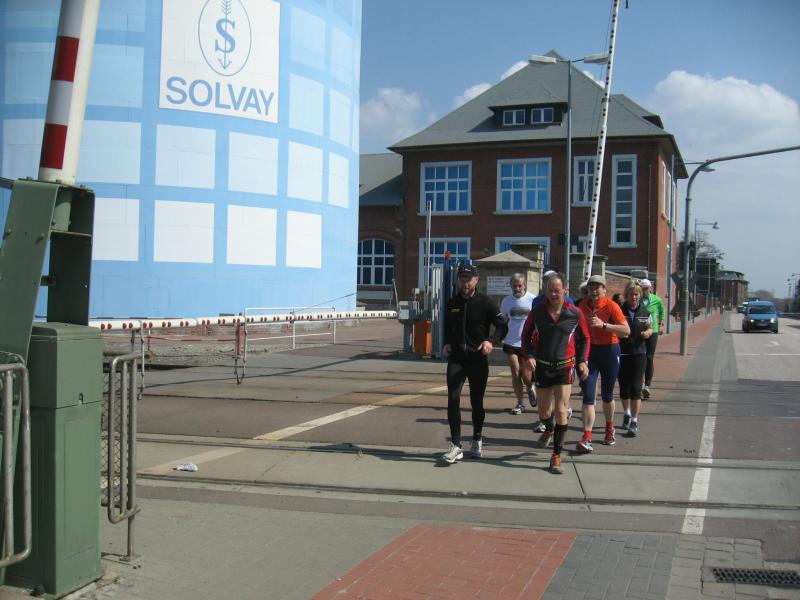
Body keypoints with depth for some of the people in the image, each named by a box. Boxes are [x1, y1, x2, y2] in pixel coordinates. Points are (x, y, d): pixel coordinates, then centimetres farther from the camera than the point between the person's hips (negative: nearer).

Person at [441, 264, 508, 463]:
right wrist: (447, 344, 4)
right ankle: (456, 446, -10)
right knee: (453, 398, -13)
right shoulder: (452, 303, 7)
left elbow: (502, 326, -4)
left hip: (478, 358, -2)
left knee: (476, 402, 9)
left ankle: (477, 441, 31)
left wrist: (492, 341, -23)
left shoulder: (485, 303, -5)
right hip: (456, 357, 2)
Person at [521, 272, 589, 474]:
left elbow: (584, 338, 8)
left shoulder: (575, 313, -5)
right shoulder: (537, 312, -4)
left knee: (561, 411, -9)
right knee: (543, 410, 14)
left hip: (564, 367, -2)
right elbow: (526, 336, 6)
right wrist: (529, 356, -8)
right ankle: (549, 429, 51)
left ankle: (556, 456, -1)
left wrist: (582, 361, 1)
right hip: (542, 366, 2)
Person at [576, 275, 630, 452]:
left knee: (607, 395, 14)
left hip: (609, 350, -2)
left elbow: (626, 330, -20)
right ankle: (587, 438, -12)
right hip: (589, 351, 2)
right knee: (588, 395, -9)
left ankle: (609, 429, 39)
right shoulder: (583, 306, 2)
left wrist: (603, 325, -28)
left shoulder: (611, 305, -11)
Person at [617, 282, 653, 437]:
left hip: (639, 354, 0)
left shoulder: (645, 313, 2)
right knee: (623, 386, 10)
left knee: (636, 388, -5)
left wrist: (648, 333, -7)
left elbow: (650, 328, 15)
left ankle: (634, 422, -1)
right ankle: (627, 414, 36)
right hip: (621, 353, 0)